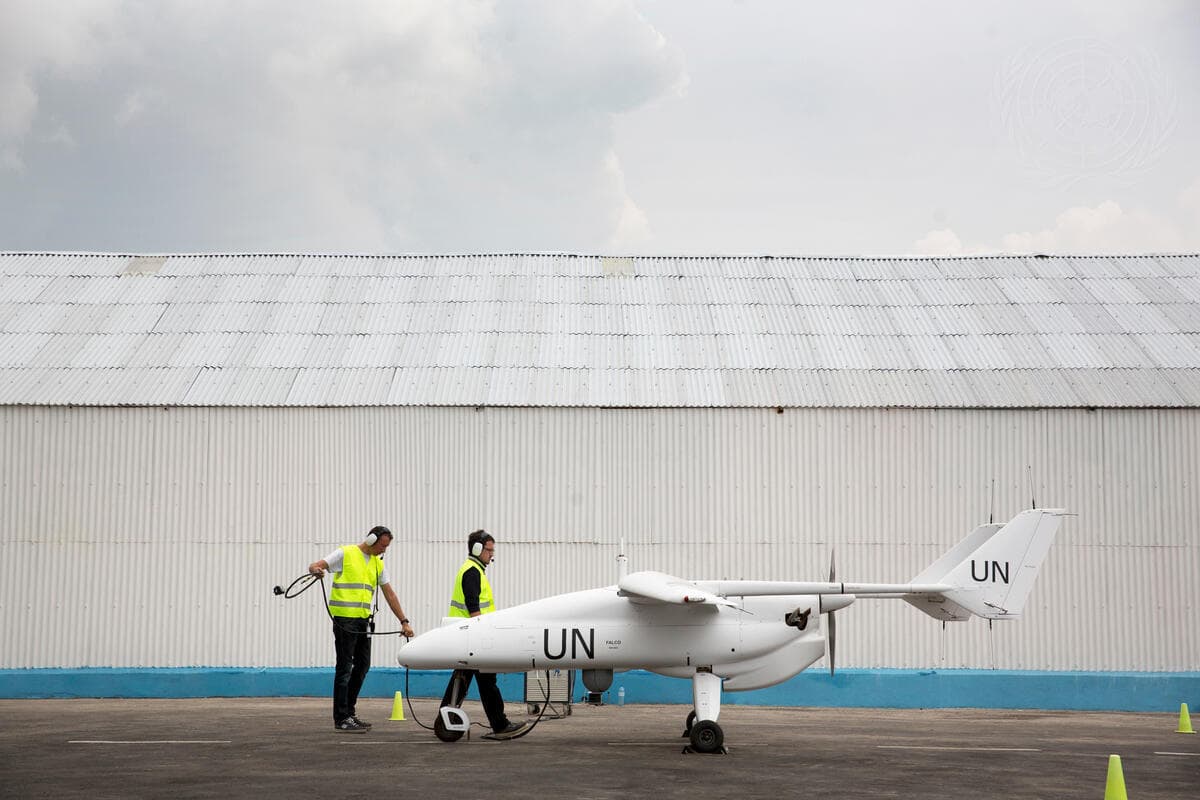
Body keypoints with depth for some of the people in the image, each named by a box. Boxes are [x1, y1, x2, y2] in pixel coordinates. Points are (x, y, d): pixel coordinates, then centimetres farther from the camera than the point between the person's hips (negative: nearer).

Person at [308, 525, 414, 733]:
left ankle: (349, 712, 20)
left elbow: (389, 594, 16)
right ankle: (341, 719, -3)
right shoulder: (346, 554, -3)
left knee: (362, 666, 9)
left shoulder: (378, 564, 16)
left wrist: (404, 622, 10)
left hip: (364, 619, 7)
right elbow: (314, 566, -10)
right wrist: (316, 570, -36)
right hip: (344, 618, -7)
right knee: (345, 667, -6)